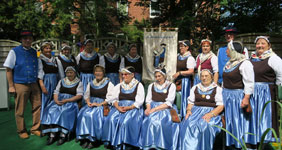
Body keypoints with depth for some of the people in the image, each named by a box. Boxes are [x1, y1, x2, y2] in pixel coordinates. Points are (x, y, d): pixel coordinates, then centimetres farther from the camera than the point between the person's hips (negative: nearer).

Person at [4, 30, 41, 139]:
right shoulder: (14, 51, -2)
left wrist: (38, 82, 13)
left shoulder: (34, 52, 11)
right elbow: (8, 70, -4)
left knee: (37, 106, 5)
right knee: (20, 110, 5)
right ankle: (21, 131, 21)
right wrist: (11, 86, -8)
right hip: (20, 85, -4)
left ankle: (35, 129, 19)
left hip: (34, 84, 4)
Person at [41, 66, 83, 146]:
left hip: (71, 102, -4)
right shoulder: (61, 81, 22)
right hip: (59, 101, 4)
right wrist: (56, 100, -8)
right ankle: (52, 135, -25)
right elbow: (56, 92, 14)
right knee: (52, 111, -24)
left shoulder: (79, 83, 9)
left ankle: (63, 135, -30)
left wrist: (67, 100, -14)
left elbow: (79, 95, -4)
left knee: (65, 112, -33)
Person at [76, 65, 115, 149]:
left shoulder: (109, 84, 4)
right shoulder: (90, 84, 21)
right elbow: (86, 95, 18)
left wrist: (99, 104, -15)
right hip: (91, 104, 5)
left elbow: (110, 98, -6)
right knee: (83, 113, -24)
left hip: (102, 105, -5)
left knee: (92, 114, -31)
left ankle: (93, 139, -22)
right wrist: (88, 102, -3)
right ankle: (85, 138, -18)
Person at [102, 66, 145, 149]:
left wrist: (128, 108, -17)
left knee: (125, 121, -31)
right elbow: (114, 99, 10)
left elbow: (139, 101, -5)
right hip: (119, 107, 4)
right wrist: (118, 107, -10)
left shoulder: (139, 85, 5)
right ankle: (115, 143, -14)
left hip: (133, 108, -4)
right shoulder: (119, 85, 18)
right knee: (112, 119, -24)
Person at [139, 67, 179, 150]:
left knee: (161, 121, -33)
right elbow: (148, 100, 12)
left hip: (166, 109, -3)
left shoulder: (171, 85, 5)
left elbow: (169, 103, -6)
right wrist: (148, 108, -11)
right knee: (149, 120, -29)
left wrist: (154, 109, -16)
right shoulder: (151, 86, 18)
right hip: (153, 108, 3)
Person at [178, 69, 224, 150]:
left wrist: (210, 114, -16)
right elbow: (190, 102, 19)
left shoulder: (217, 89, 10)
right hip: (195, 111, 3)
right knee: (187, 124, -29)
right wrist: (189, 110, -3)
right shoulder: (195, 88, 22)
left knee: (205, 126, -35)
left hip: (211, 112, -2)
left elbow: (220, 106, 1)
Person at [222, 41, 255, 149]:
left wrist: (246, 99, -23)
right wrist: (223, 93, 15)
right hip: (227, 95, 8)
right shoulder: (229, 63, 12)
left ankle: (241, 144, 15)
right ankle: (230, 142, 27)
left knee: (239, 121, 0)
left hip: (238, 96, -8)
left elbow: (249, 83, -19)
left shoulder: (244, 63, -14)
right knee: (229, 120, 14)